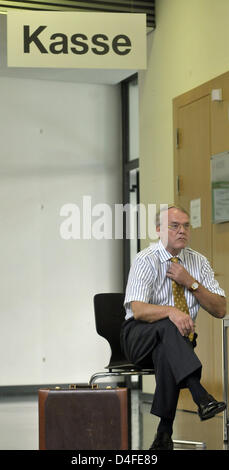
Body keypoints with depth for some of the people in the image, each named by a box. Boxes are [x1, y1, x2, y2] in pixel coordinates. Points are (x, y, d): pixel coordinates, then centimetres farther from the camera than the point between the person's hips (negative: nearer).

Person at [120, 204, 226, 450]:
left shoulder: (198, 262, 7)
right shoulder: (146, 260, -7)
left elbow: (220, 310, 2)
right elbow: (138, 310, -20)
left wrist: (190, 283, -11)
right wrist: (171, 312, -39)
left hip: (178, 340, 3)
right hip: (140, 338, -3)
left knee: (165, 354, -34)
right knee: (169, 327, -37)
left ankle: (164, 433, -31)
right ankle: (201, 397, -52)